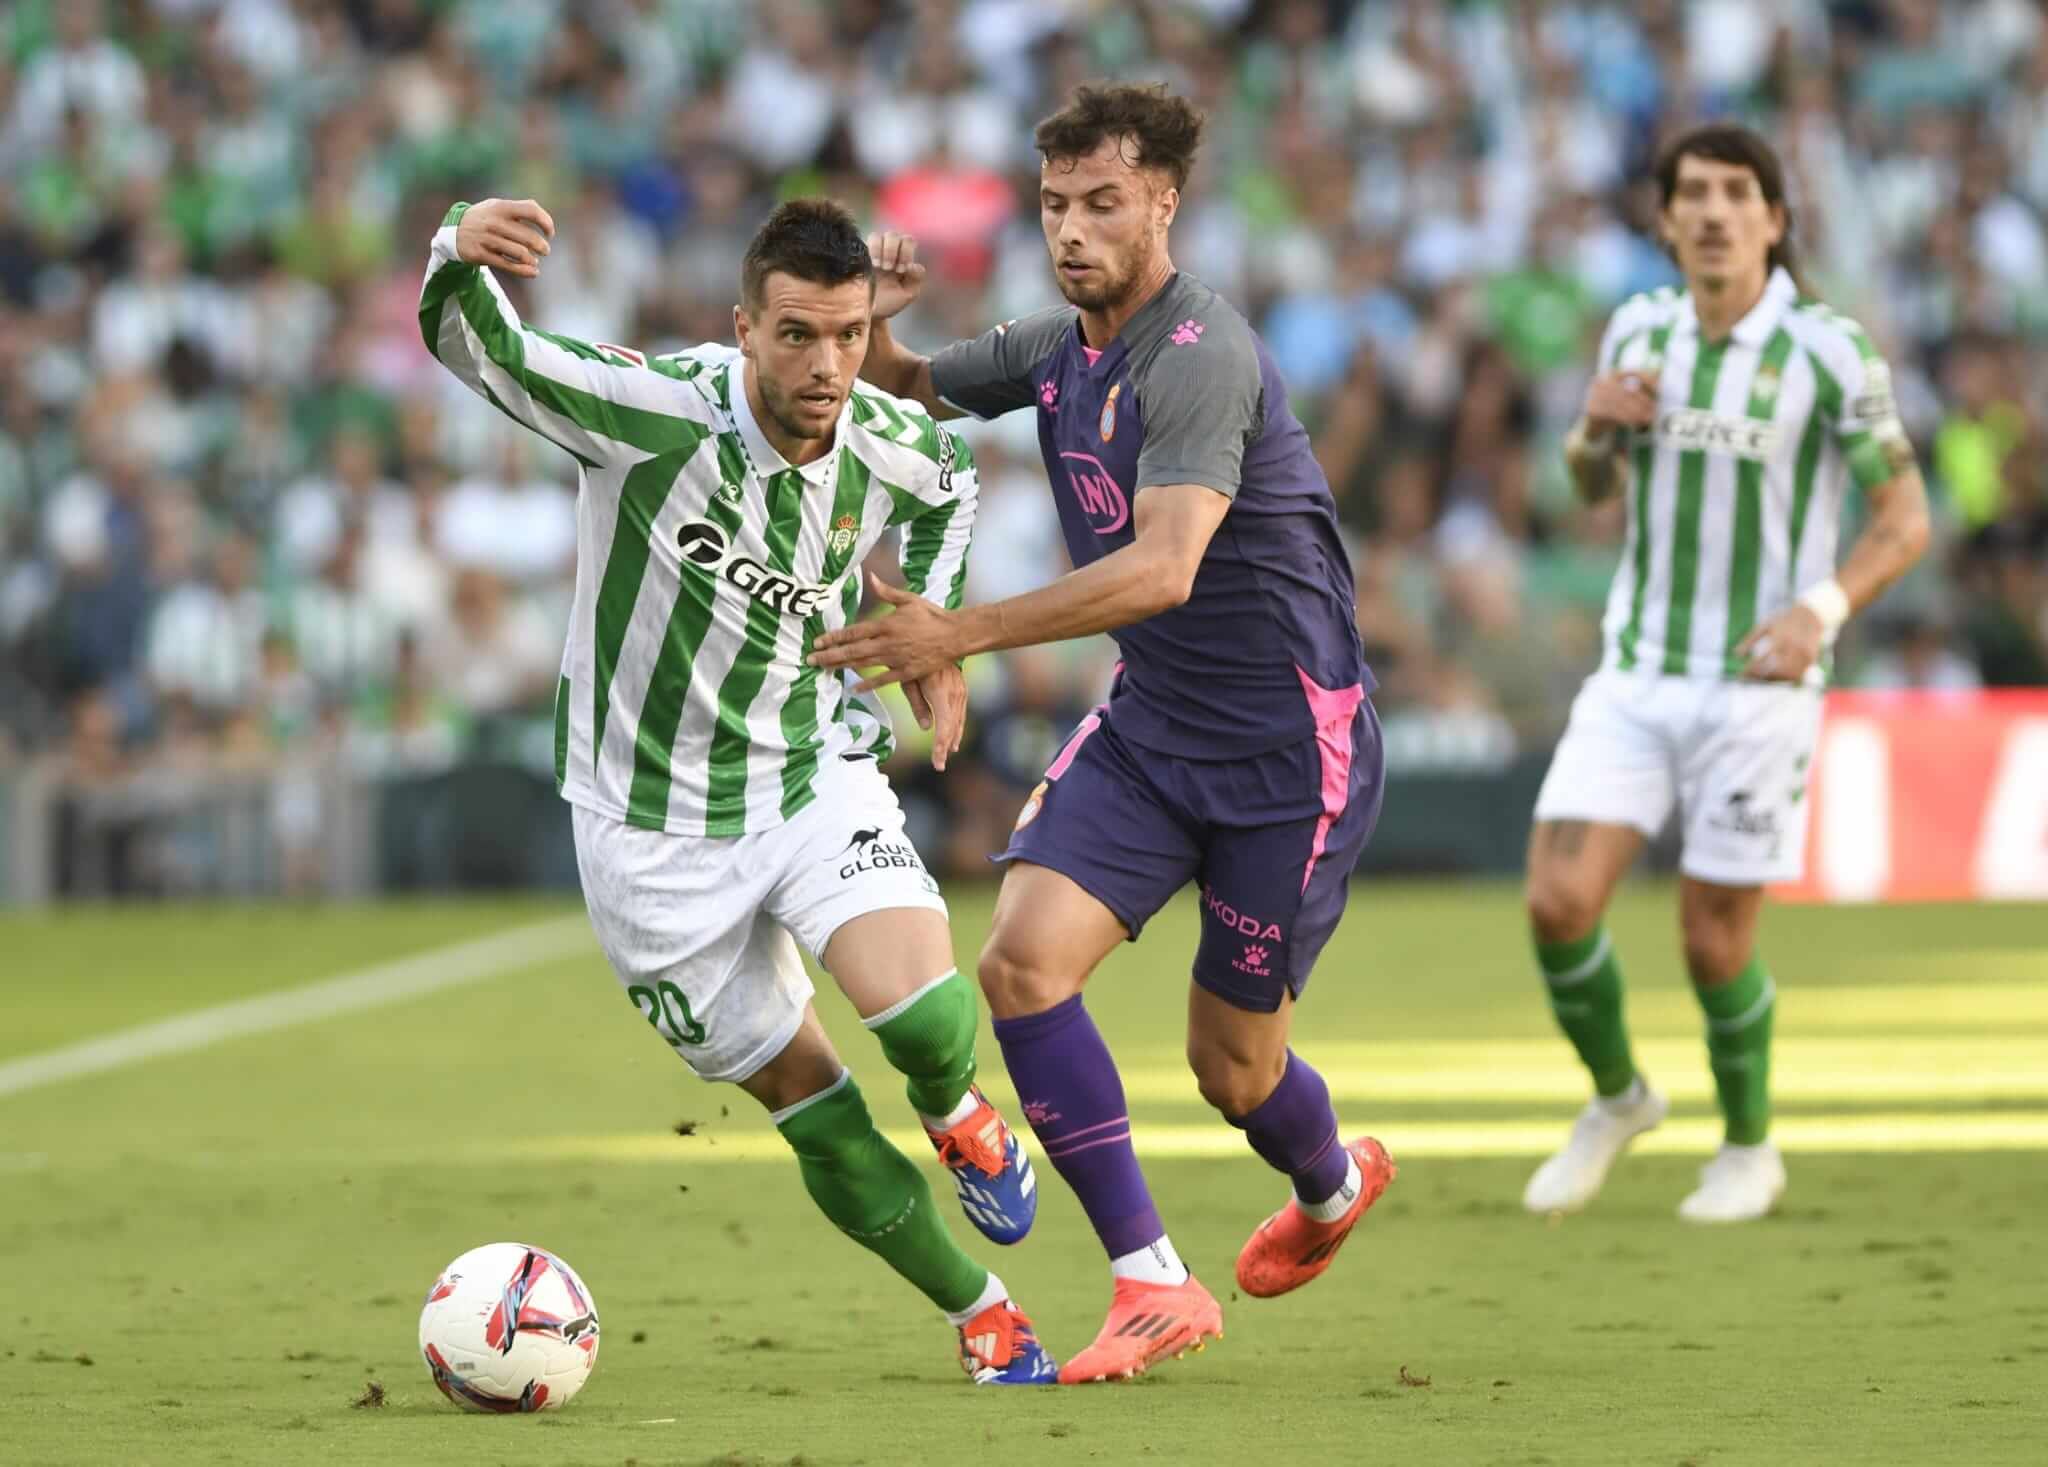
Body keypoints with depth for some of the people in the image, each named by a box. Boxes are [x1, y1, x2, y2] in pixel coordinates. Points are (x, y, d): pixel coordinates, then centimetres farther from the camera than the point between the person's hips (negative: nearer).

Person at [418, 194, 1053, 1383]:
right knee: (817, 1119, 4)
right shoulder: (658, 414, -25)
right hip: (654, 828, -2)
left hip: (814, 780, 2)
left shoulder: (892, 448, -11)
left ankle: (961, 1116, 15)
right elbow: (477, 349, -34)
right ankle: (984, 1316, 26)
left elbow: (952, 480, 16)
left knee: (930, 1020, -22)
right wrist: (461, 252, -55)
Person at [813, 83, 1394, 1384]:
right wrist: (867, 321, -5)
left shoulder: (1200, 359, -24)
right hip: (1150, 725, 7)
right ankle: (1153, 1283, -9)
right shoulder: (1059, 347, 3)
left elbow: (1161, 569, -35)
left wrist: (962, 635, -41)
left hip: (1291, 742, -7)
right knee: (1025, 961, -15)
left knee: (1231, 1065, 4)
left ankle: (1333, 1183, 41)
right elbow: (910, 387, 20)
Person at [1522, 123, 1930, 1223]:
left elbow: (1904, 520, -7)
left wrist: (1820, 610, -24)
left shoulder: (1829, 351, -12)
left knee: (1714, 939, 1)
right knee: (1560, 899, -10)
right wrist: (1596, 425, -7)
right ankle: (1616, 1098, 17)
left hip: (1761, 683, -4)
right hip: (1637, 674, 4)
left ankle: (1748, 1148, 27)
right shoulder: (1639, 329, 2)